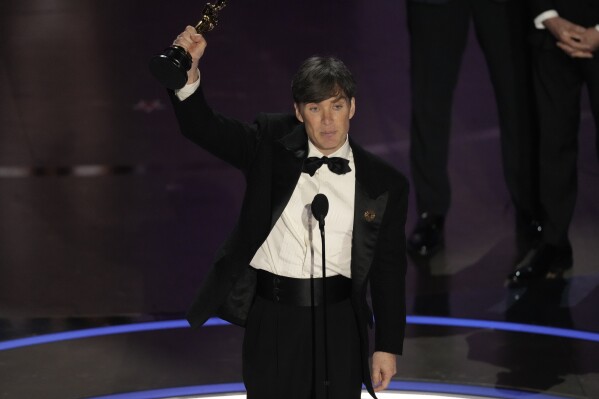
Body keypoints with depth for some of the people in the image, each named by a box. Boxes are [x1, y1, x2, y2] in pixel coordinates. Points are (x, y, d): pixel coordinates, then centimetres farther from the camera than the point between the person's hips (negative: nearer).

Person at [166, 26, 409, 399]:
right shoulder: (272, 143, 0)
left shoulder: (384, 184, -1)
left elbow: (389, 270, 4)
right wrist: (187, 72, -28)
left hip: (338, 323, 0)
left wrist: (388, 346, 5)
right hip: (271, 318, 0)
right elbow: (205, 130, -9)